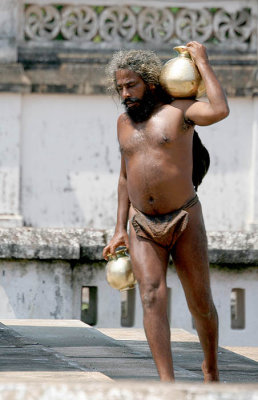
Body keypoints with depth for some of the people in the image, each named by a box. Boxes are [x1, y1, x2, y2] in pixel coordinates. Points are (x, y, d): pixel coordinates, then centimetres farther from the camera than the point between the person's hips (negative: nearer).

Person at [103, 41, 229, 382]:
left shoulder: (178, 110, -6)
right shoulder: (124, 123, 12)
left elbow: (219, 111, -27)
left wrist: (203, 63, -17)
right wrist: (120, 230, 15)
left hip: (185, 222, -3)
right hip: (143, 227, 3)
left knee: (201, 303, 6)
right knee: (152, 298, -16)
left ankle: (211, 366, 33)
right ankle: (167, 384, -24)